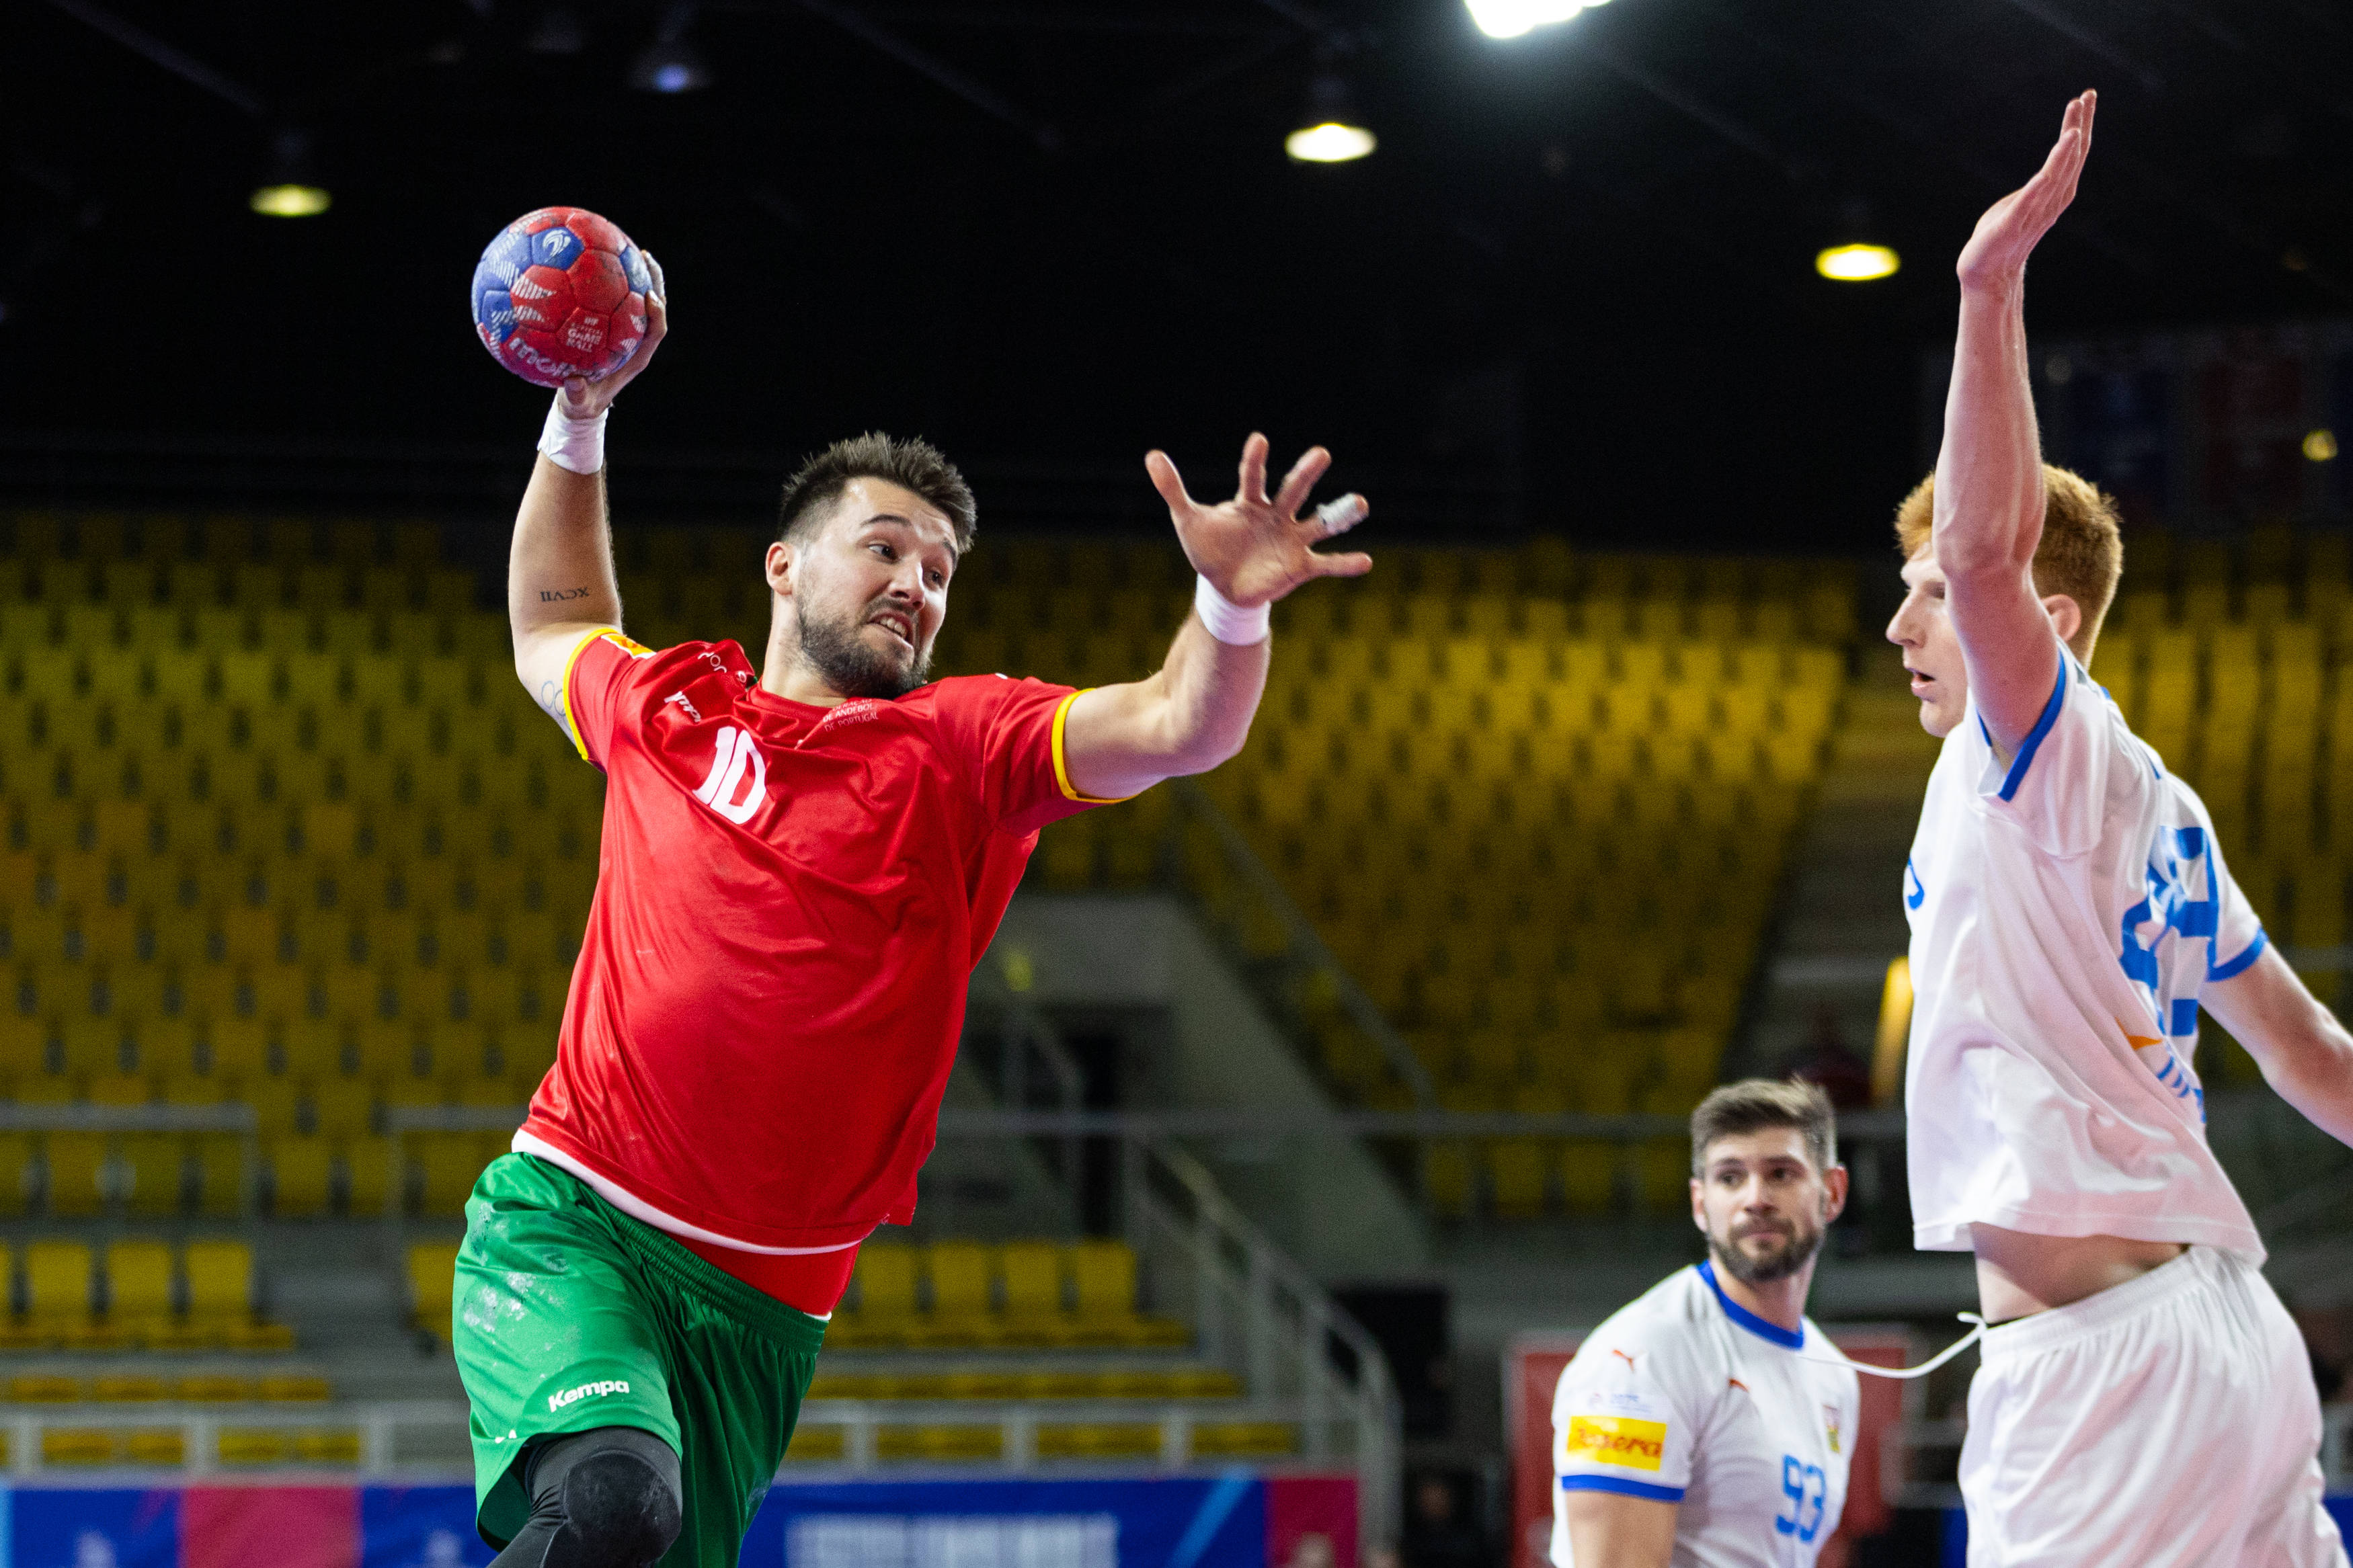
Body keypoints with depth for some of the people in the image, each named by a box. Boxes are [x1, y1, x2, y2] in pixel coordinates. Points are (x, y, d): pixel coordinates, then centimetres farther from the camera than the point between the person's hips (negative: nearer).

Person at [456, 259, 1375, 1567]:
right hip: (567, 1221, -2)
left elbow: (1181, 727, -10)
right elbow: (553, 633, 34)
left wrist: (1232, 609, -30)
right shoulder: (667, 706, 10)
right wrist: (577, 428, 28)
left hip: (762, 1299, 2)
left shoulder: (967, 747, 6)